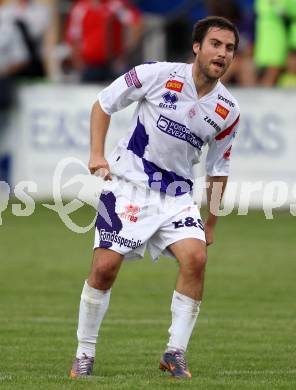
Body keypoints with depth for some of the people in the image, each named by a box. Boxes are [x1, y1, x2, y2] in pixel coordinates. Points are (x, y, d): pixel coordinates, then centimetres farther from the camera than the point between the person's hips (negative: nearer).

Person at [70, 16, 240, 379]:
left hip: (177, 193, 3)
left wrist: (211, 223, 13)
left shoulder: (228, 110, 0)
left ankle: (175, 353, -7)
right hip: (129, 182, -3)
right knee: (105, 267, -9)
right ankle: (84, 354, 8)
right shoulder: (158, 75, -11)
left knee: (195, 258, -19)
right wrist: (97, 154, -10)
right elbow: (103, 104, 0)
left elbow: (218, 170, 12)